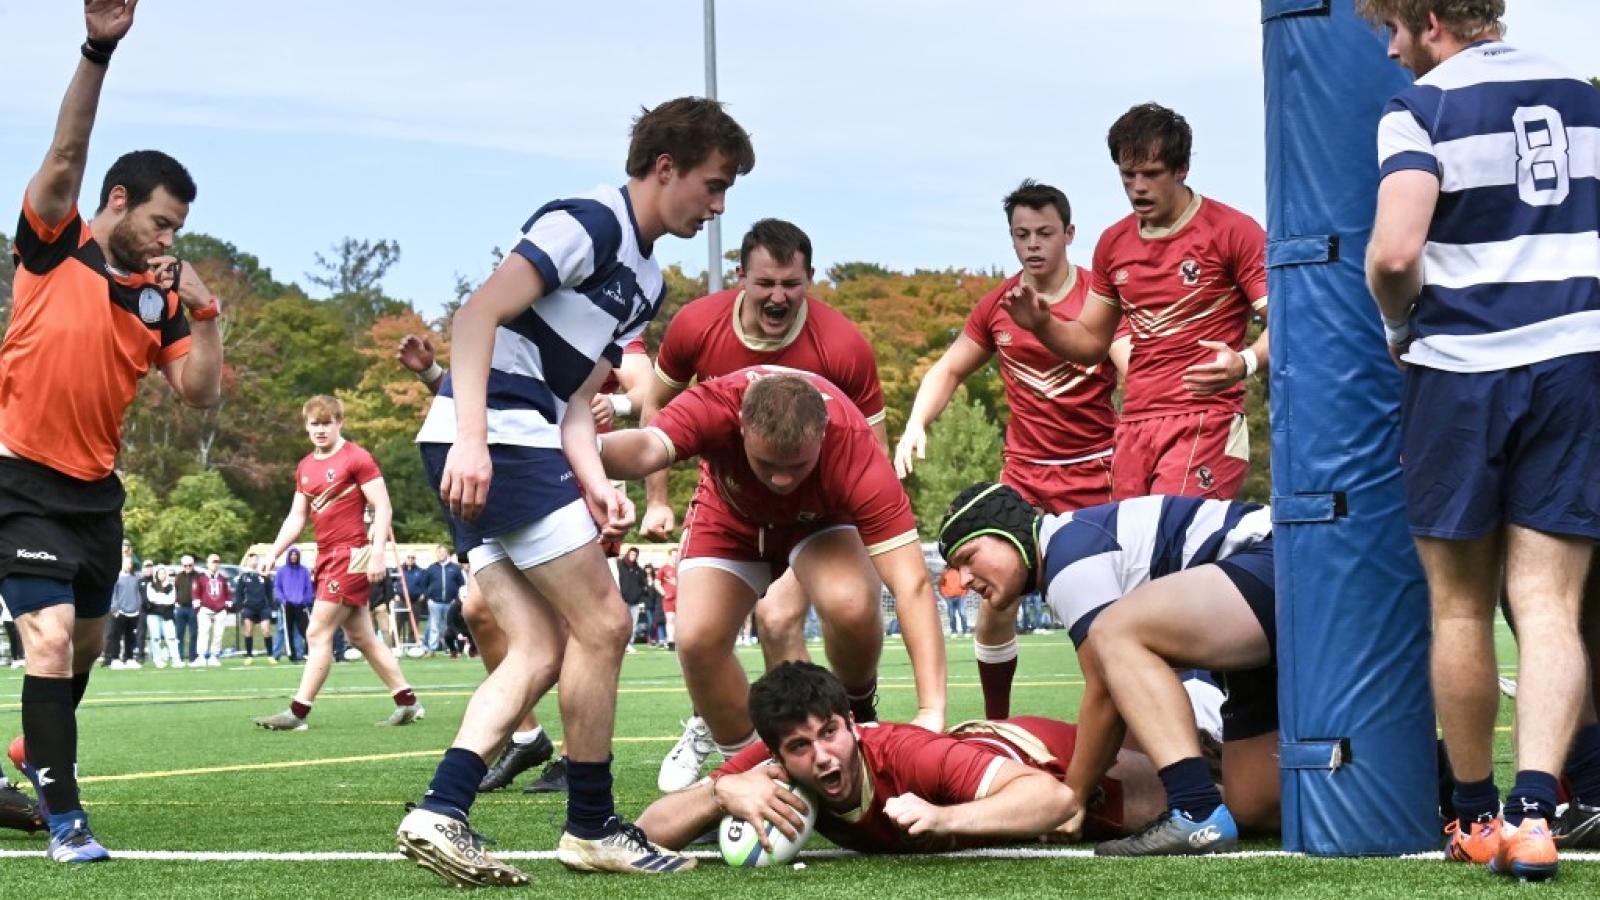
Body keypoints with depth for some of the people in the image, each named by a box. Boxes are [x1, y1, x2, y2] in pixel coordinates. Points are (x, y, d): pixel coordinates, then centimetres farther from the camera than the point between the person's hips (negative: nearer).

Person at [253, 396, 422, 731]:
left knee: (318, 634, -9)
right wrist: (272, 553, 9)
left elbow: (383, 508, -12)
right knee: (361, 637, 10)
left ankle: (298, 712, -7)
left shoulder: (357, 458, -9)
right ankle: (407, 701, 16)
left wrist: (377, 554, -19)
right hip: (327, 557, 8)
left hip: (352, 554, -8)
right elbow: (297, 518, 19)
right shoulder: (305, 467, 14)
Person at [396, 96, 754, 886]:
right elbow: (478, 313, -17)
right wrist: (472, 435, -26)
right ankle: (592, 828, 5)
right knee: (600, 623, -5)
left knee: (540, 651, 5)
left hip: (511, 445, 10)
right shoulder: (589, 223, -8)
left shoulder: (646, 284, 22)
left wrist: (595, 487, 1)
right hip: (496, 435, -10)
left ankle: (440, 814, -4)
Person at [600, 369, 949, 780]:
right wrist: (591, 448, -84)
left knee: (852, 604, -31)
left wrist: (931, 711, -46)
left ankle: (859, 712, 2)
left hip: (819, 519, -1)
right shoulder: (713, 406, -38)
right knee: (697, 639, -20)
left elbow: (912, 584, -40)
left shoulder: (855, 449, -39)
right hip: (730, 518, 1)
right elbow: (647, 448, -59)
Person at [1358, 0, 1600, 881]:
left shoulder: (1423, 107, -7)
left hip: (1459, 371, -3)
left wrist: (1400, 326, 0)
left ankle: (1478, 815, 19)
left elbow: (1393, 252, -19)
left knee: (1460, 606, 10)